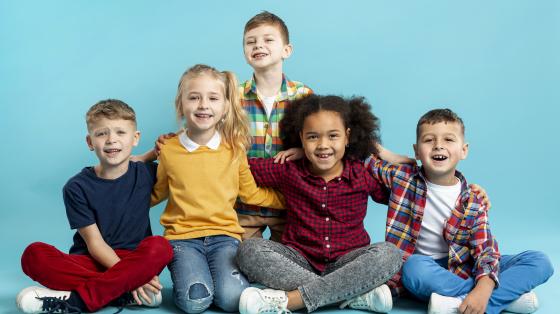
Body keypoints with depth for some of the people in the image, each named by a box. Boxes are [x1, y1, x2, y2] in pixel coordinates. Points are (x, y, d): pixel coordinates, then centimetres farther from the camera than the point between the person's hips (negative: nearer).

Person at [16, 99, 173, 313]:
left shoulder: (146, 174, 2)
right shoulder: (77, 187, -3)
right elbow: (94, 244, -8)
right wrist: (130, 278, -21)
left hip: (136, 260, 1)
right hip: (91, 263, 0)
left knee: (160, 247, -32)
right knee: (34, 255, -26)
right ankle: (126, 294, -28)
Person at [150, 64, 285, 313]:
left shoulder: (234, 148, 3)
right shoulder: (168, 150, 1)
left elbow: (251, 194, 13)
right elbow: (155, 195, 17)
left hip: (224, 236, 1)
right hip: (182, 237, -1)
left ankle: (228, 273, 9)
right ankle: (186, 275, 8)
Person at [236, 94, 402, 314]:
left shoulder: (363, 174, -1)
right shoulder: (289, 172, 0)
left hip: (348, 262, 0)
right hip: (300, 262, 1)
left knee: (389, 254, -29)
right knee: (250, 249, -26)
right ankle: (356, 295, -30)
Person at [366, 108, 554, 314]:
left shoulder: (473, 203, -6)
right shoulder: (404, 177, -4)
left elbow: (485, 249, -15)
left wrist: (483, 290, -32)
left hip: (462, 268, 2)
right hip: (422, 266, -2)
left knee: (540, 262, -12)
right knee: (414, 269, -40)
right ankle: (509, 295, -25)